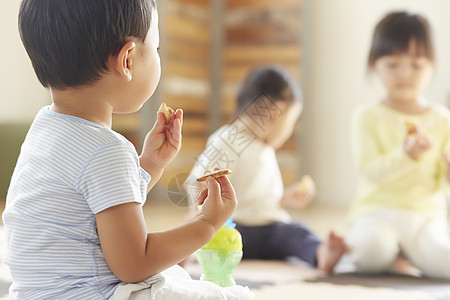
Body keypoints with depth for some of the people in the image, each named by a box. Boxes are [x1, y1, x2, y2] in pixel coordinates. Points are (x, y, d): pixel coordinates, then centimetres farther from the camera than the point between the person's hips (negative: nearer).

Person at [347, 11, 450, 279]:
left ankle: (400, 257, 3)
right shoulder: (368, 117, 0)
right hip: (376, 213, -2)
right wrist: (407, 154, -29)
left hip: (426, 217, 2)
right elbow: (370, 171, -13)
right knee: (373, 245, -37)